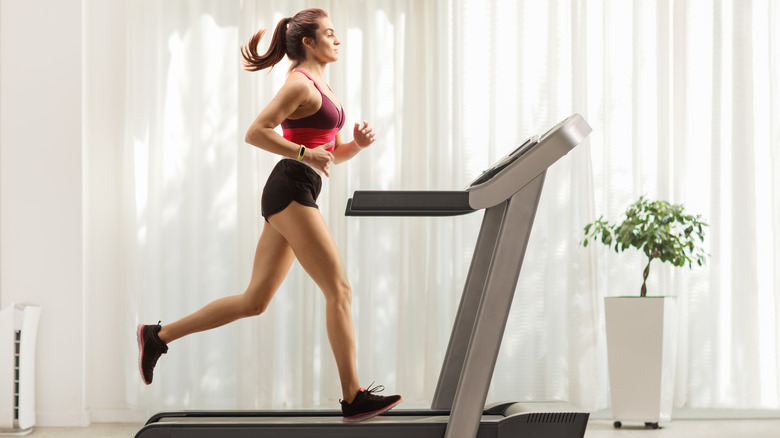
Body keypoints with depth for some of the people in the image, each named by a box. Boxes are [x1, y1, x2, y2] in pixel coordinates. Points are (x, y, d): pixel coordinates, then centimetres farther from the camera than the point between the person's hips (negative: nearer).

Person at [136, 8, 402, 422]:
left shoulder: (319, 86, 22)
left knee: (254, 301, 10)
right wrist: (305, 153, -20)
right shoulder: (301, 84, -7)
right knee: (339, 290, -9)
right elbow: (255, 132, -14)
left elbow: (331, 153, 25)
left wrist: (357, 143, 6)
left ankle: (158, 335, 15)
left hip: (290, 197, 10)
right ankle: (354, 397, -8)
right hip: (291, 190, -10)